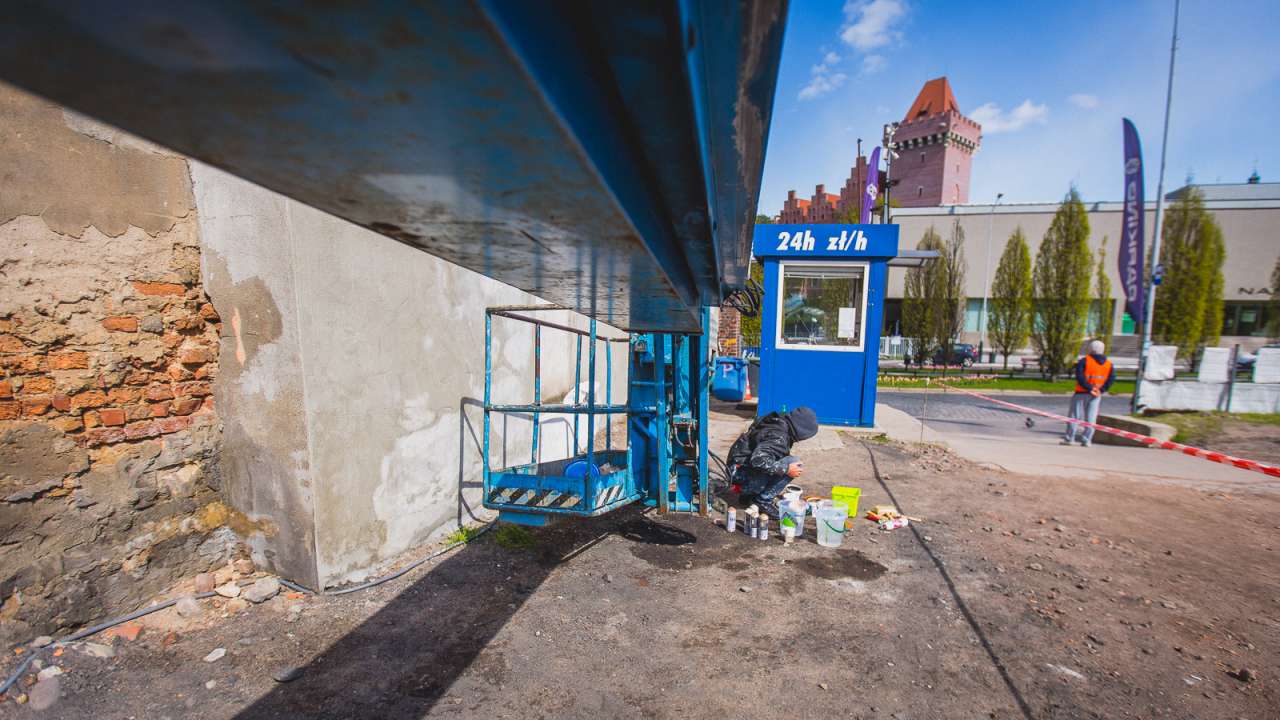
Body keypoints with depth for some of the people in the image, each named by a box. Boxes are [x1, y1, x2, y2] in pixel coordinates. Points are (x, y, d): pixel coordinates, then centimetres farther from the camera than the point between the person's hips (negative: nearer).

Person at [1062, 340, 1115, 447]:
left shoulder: (1084, 361, -6)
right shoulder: (1109, 364, 8)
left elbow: (1079, 376, -17)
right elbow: (1111, 379, 0)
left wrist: (1089, 388, -15)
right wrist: (1101, 390, -6)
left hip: (1082, 393, -4)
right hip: (1096, 395, 4)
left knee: (1074, 416, 3)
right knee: (1091, 418, 7)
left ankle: (1069, 438, 3)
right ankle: (1086, 440, 4)